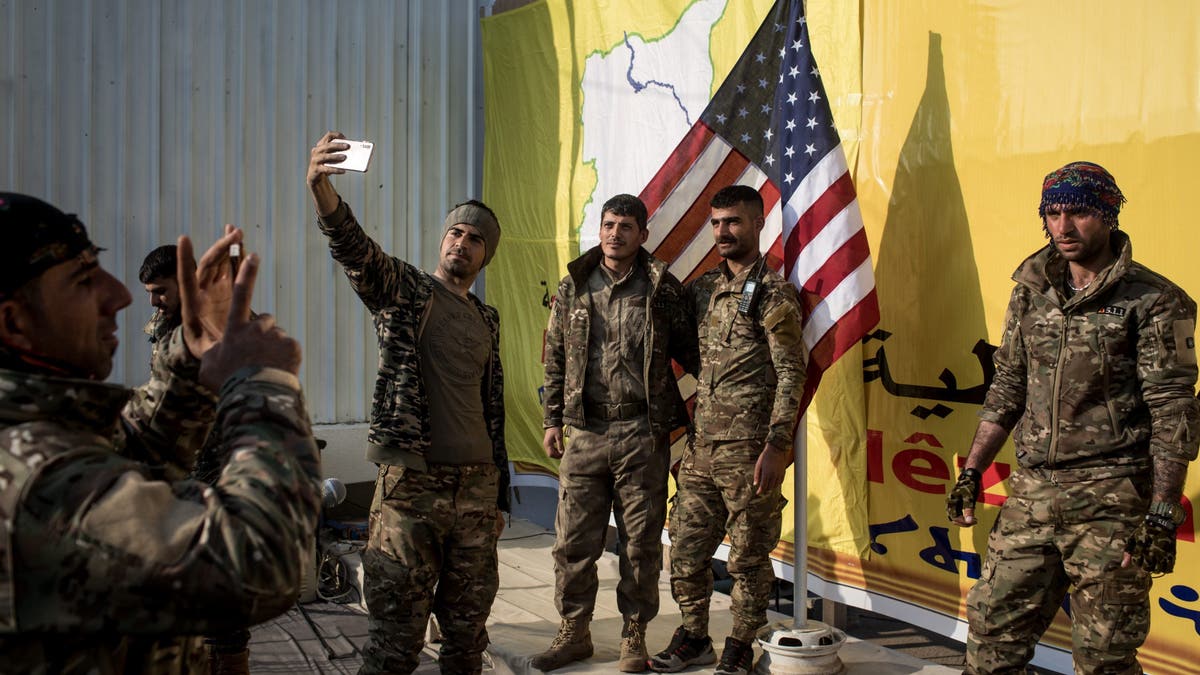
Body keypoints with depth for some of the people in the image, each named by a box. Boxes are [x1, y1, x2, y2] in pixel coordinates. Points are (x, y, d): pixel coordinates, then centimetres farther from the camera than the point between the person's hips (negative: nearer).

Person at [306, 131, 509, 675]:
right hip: (412, 484, -5)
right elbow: (357, 252, -21)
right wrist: (323, 194, -42)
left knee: (468, 628, 12)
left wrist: (499, 496, 18)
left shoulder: (487, 320, 17)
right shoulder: (404, 289, 1)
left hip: (476, 486, 5)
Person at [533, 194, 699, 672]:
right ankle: (574, 632, 22)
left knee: (640, 542, 5)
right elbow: (555, 360, 13)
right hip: (585, 432, 2)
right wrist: (552, 421, 9)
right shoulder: (573, 287, 8)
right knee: (573, 539, 6)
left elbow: (689, 351, 5)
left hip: (643, 434, -2)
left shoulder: (663, 288, 1)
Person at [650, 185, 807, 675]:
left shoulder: (773, 293, -7)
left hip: (749, 451, -6)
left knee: (748, 557, 5)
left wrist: (776, 446, -17)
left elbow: (791, 374, -11)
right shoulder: (703, 289, 12)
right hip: (701, 448, 6)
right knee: (687, 548, 11)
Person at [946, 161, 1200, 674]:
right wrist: (971, 472, 11)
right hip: (1031, 493, 5)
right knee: (993, 625, 8)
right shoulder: (1032, 291, 10)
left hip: (1111, 499, -5)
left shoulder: (1152, 301, -6)